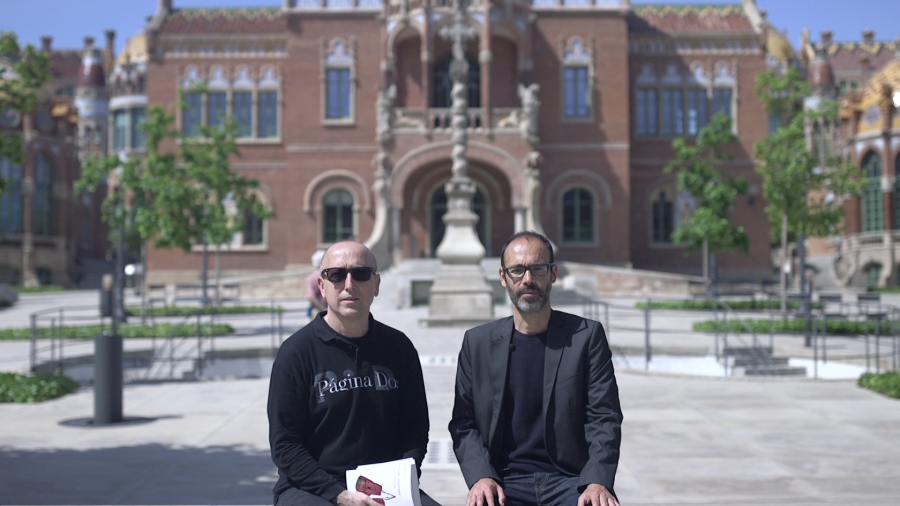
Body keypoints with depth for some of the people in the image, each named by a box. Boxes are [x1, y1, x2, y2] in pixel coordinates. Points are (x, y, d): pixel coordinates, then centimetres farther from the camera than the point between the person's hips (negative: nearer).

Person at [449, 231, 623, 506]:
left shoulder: (587, 336, 5)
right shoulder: (477, 342, 9)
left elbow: (604, 418, -1)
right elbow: (463, 423, 7)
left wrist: (598, 482, -16)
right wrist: (480, 476, -10)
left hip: (570, 479, 0)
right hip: (506, 482, 1)